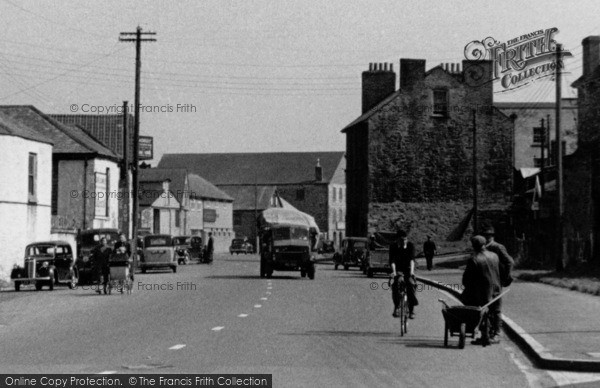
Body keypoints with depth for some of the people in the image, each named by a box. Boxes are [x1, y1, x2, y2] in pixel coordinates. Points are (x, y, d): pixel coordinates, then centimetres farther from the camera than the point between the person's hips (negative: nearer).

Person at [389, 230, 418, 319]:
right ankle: (396, 307, -20)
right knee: (397, 282, -31)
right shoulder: (393, 247, -6)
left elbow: (412, 259, -17)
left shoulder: (410, 246, -6)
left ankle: (411, 309, -18)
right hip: (398, 270, 0)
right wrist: (394, 271, -32)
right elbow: (392, 261, -15)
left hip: (408, 269, 0)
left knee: (411, 283, -27)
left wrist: (411, 271, -32)